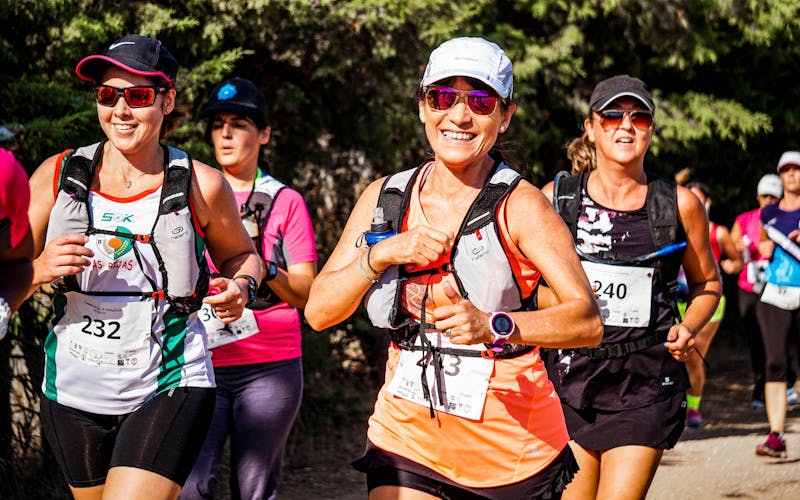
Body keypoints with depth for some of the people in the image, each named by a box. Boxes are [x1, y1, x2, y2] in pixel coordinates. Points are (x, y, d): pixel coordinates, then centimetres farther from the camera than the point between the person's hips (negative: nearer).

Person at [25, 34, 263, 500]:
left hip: (169, 388, -3)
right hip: (74, 392, 4)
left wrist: (241, 287, -8)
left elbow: (240, 254, 14)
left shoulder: (200, 185, -4)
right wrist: (41, 269, -20)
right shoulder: (57, 177, -2)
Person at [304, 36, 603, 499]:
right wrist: (382, 254, -15)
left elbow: (588, 321, -20)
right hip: (408, 436, 3)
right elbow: (319, 312, 1)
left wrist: (493, 325, -35)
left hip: (513, 447, -2)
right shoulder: (385, 197, 4)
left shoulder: (520, 205, -10)